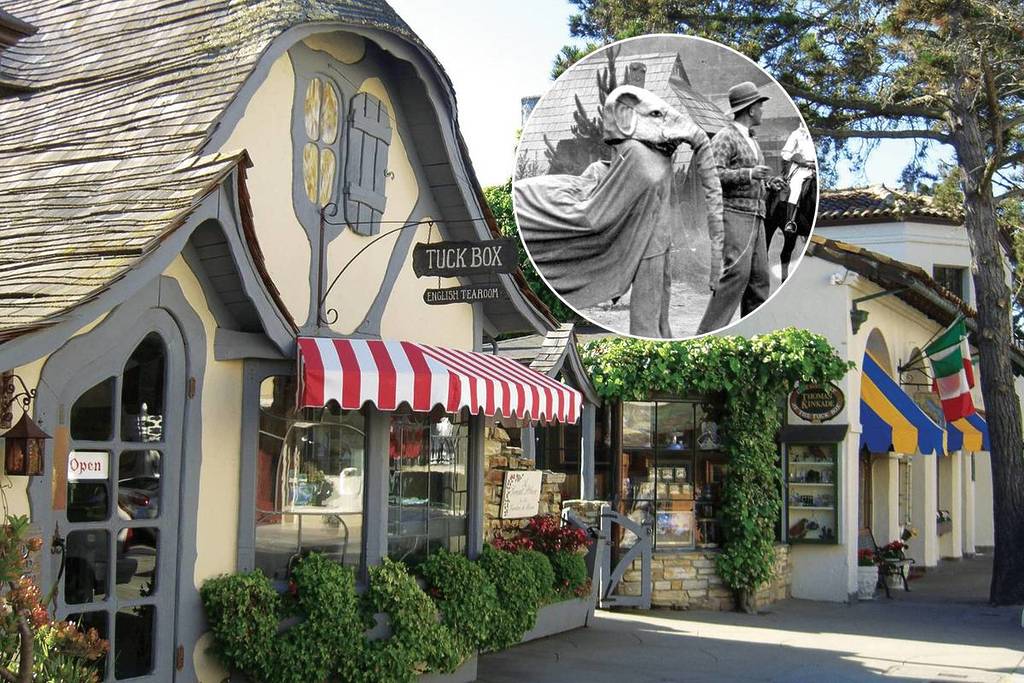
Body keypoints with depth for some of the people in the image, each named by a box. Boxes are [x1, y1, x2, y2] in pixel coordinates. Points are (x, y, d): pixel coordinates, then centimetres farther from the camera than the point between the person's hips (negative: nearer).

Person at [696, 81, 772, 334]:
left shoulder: (752, 141, 22)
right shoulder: (725, 137, -5)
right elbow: (713, 175, -17)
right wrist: (749, 174, -23)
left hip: (755, 218, 9)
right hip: (734, 213, -9)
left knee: (759, 278, 4)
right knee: (736, 274, -18)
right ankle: (708, 334, -18)